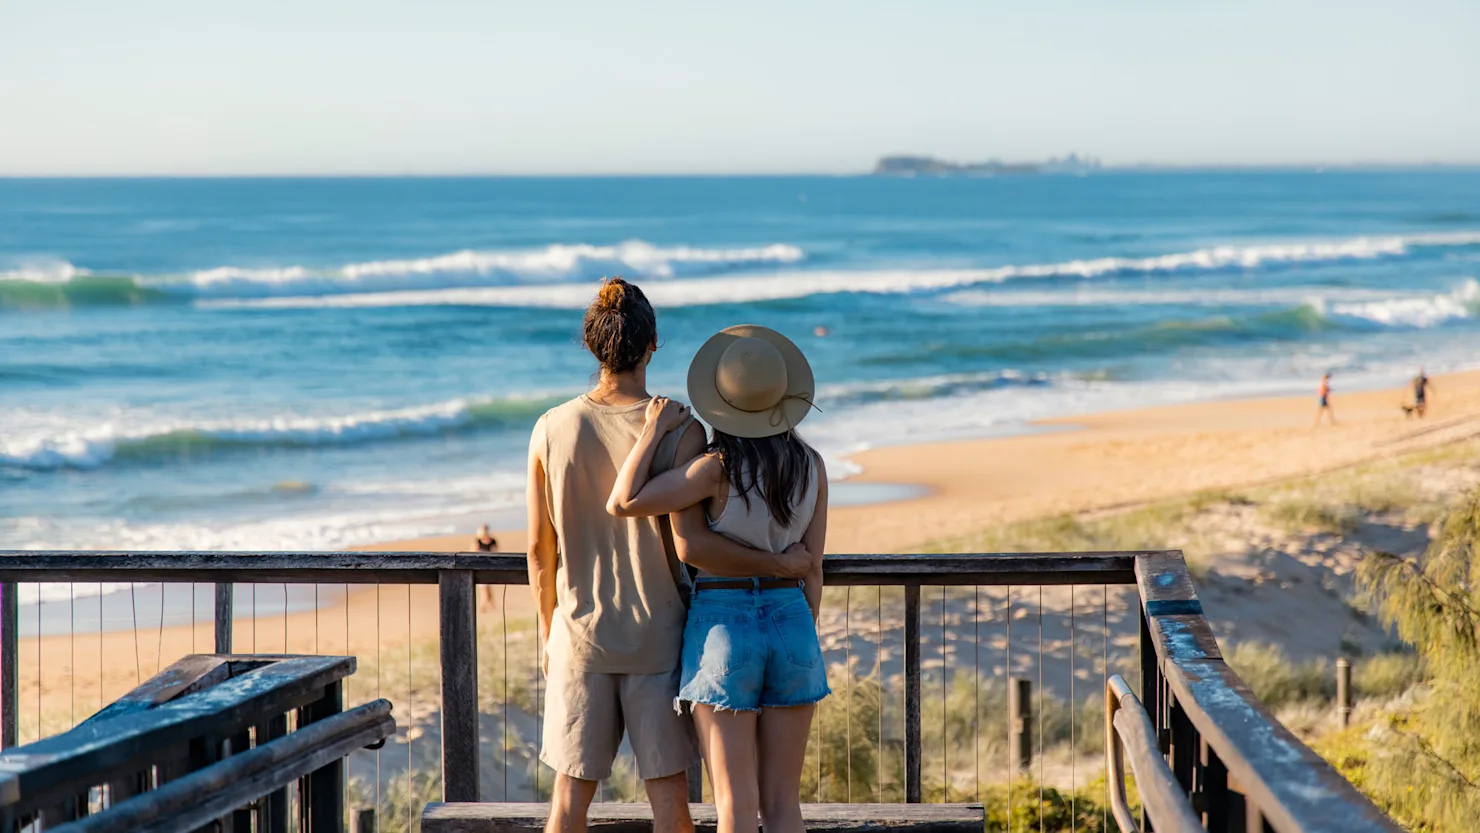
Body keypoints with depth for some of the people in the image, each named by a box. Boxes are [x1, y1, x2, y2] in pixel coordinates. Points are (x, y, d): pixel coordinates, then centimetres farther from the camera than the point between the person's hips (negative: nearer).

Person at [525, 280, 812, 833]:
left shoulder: (552, 430, -4)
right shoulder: (679, 432, -13)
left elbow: (540, 549, 2)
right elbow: (693, 544, -20)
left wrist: (548, 635, 14)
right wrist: (781, 564, -8)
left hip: (580, 635, 2)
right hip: (656, 638, -2)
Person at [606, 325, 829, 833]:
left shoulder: (719, 467, -13)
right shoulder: (812, 468, 1)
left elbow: (622, 504, -19)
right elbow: (812, 568, 5)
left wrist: (654, 430, -11)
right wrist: (801, 648, 15)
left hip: (723, 628, -4)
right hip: (790, 624, 4)